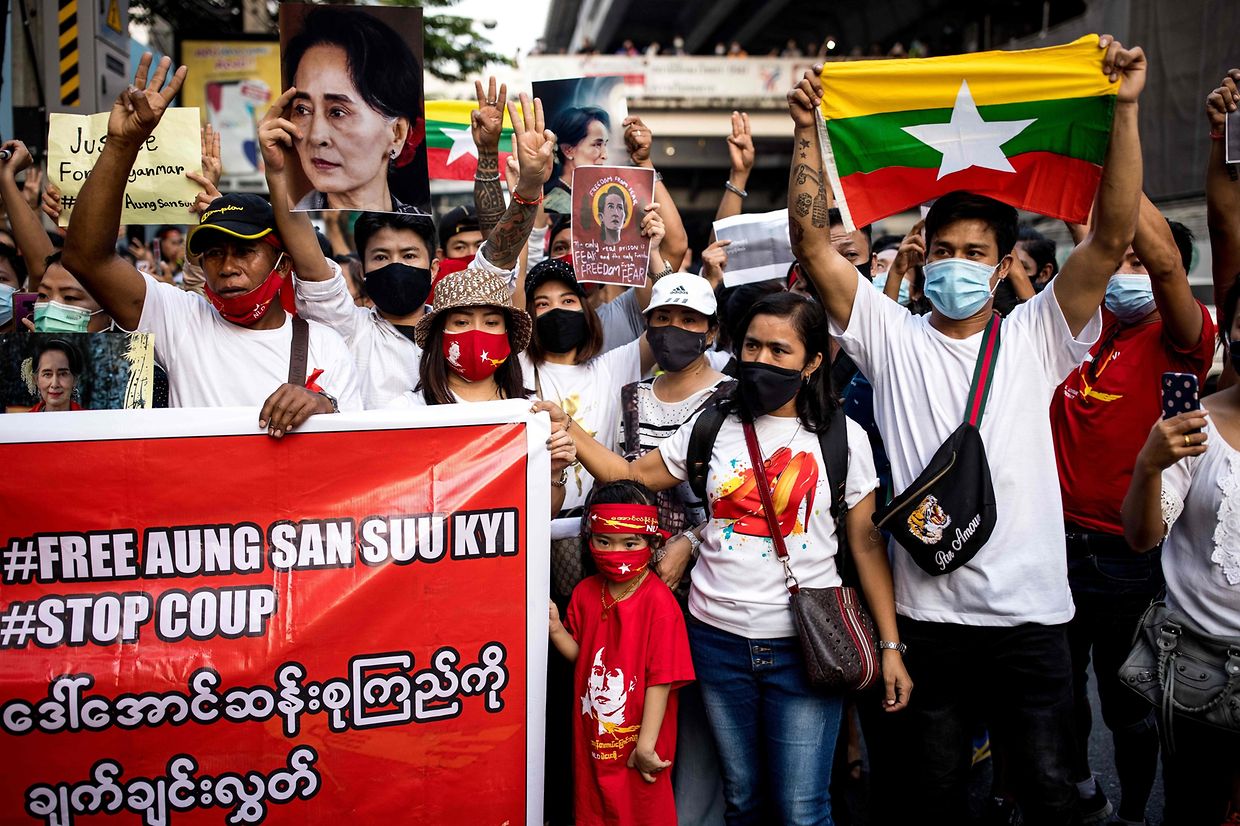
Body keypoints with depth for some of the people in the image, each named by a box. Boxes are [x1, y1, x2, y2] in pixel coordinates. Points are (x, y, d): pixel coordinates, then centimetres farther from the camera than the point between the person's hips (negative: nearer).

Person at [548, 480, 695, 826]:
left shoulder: (658, 602, -18)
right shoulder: (585, 593, 0)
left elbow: (661, 678, -18)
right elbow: (579, 654, 6)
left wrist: (647, 745, -19)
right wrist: (555, 629, -12)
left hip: (638, 748, -5)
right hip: (592, 740, 5)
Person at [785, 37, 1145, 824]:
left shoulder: (1036, 337, 2)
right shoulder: (893, 335, 3)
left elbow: (1113, 236, -8)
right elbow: (813, 243, -5)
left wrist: (1125, 109, -13)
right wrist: (808, 133, -11)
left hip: (1030, 611, 0)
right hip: (928, 610, 1)